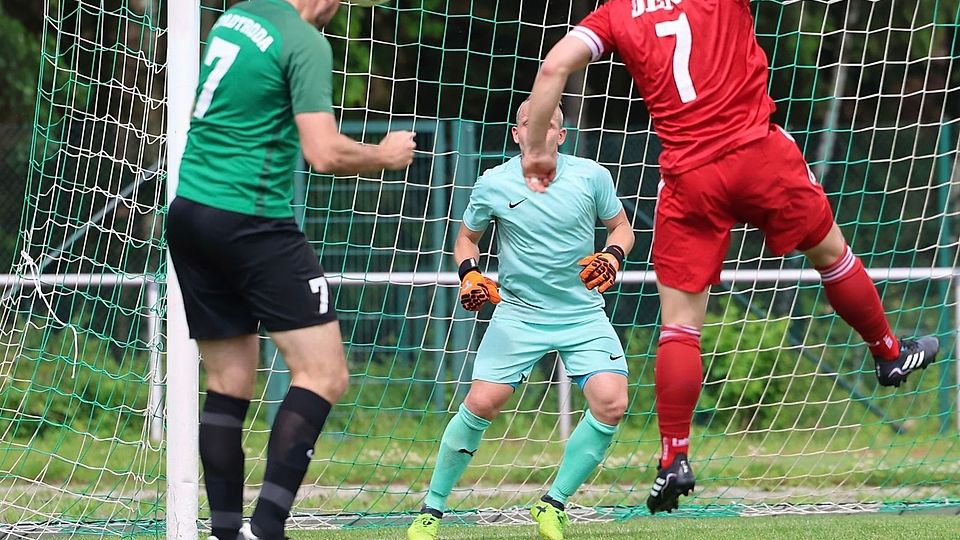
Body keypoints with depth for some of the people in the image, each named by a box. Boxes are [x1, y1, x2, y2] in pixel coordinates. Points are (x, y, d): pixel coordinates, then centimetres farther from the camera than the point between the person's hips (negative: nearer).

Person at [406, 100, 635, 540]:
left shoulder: (590, 176, -4)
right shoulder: (493, 184, -4)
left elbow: (621, 227, 9)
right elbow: (467, 238, 12)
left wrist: (612, 256, -12)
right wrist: (469, 274, -8)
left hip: (584, 314, 1)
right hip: (518, 314, -1)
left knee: (611, 404, -18)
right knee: (481, 404, -13)